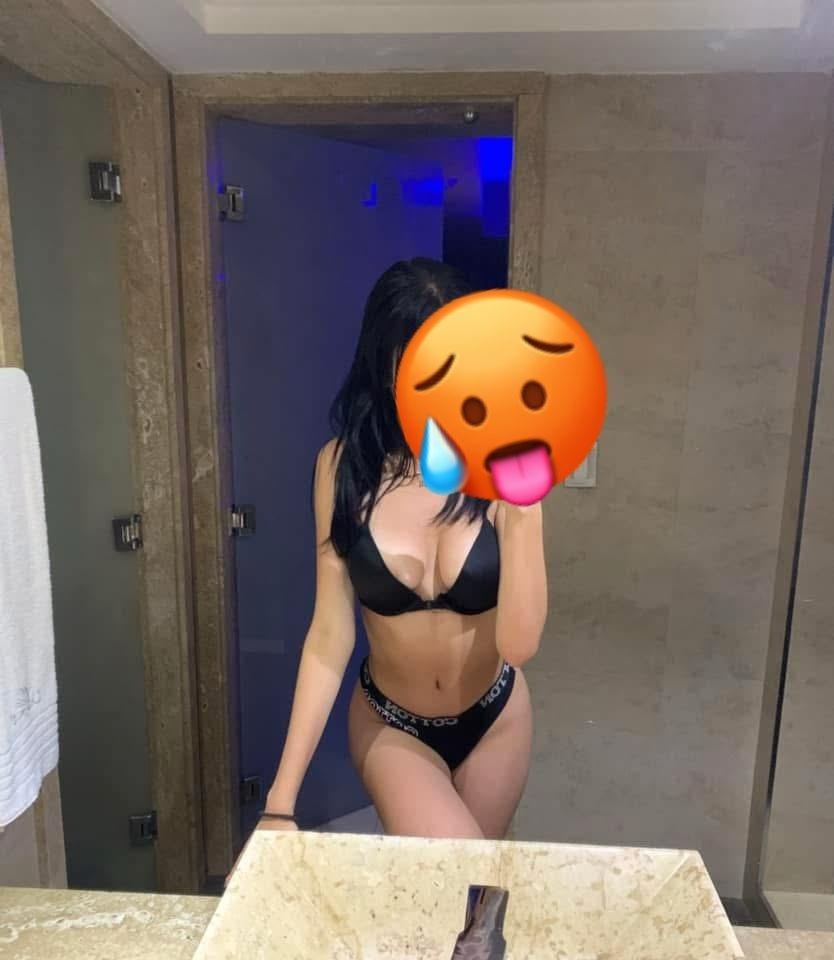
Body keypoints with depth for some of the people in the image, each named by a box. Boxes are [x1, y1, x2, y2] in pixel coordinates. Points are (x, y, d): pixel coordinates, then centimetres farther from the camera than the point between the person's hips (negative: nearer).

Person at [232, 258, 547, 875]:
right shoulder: (346, 466, -19)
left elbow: (520, 642, -25)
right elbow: (330, 636, -16)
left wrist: (523, 503, -36)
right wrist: (282, 800, -16)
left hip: (494, 720, 1)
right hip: (390, 725, -1)